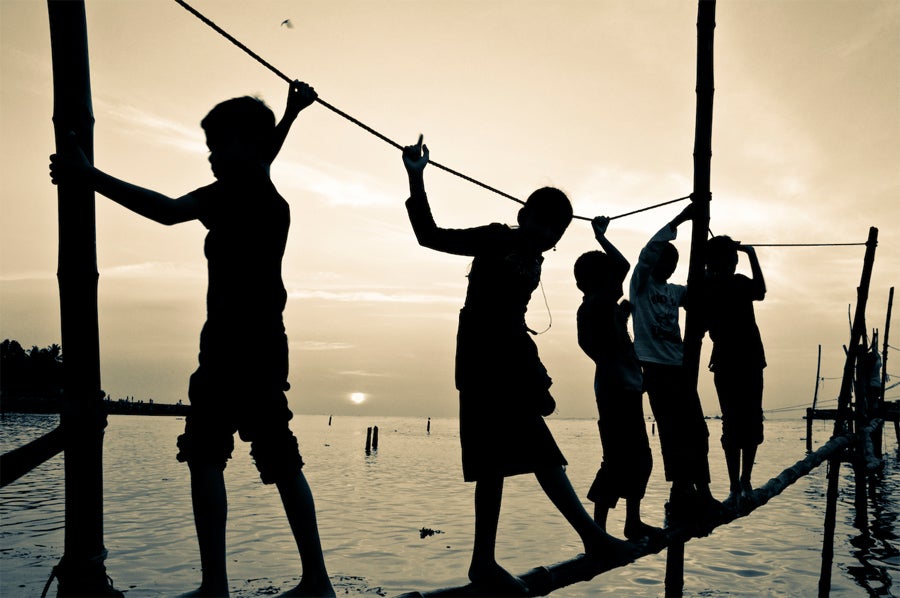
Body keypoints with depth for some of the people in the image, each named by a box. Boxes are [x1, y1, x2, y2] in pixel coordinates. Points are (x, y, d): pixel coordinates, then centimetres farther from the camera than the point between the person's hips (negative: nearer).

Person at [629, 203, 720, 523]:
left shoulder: (675, 291, 21)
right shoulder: (640, 283, 5)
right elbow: (648, 251, -10)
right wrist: (679, 220, -14)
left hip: (680, 365, 6)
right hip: (655, 364, -6)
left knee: (696, 429, 0)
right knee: (672, 430, -10)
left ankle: (700, 491, 4)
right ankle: (681, 491, -7)